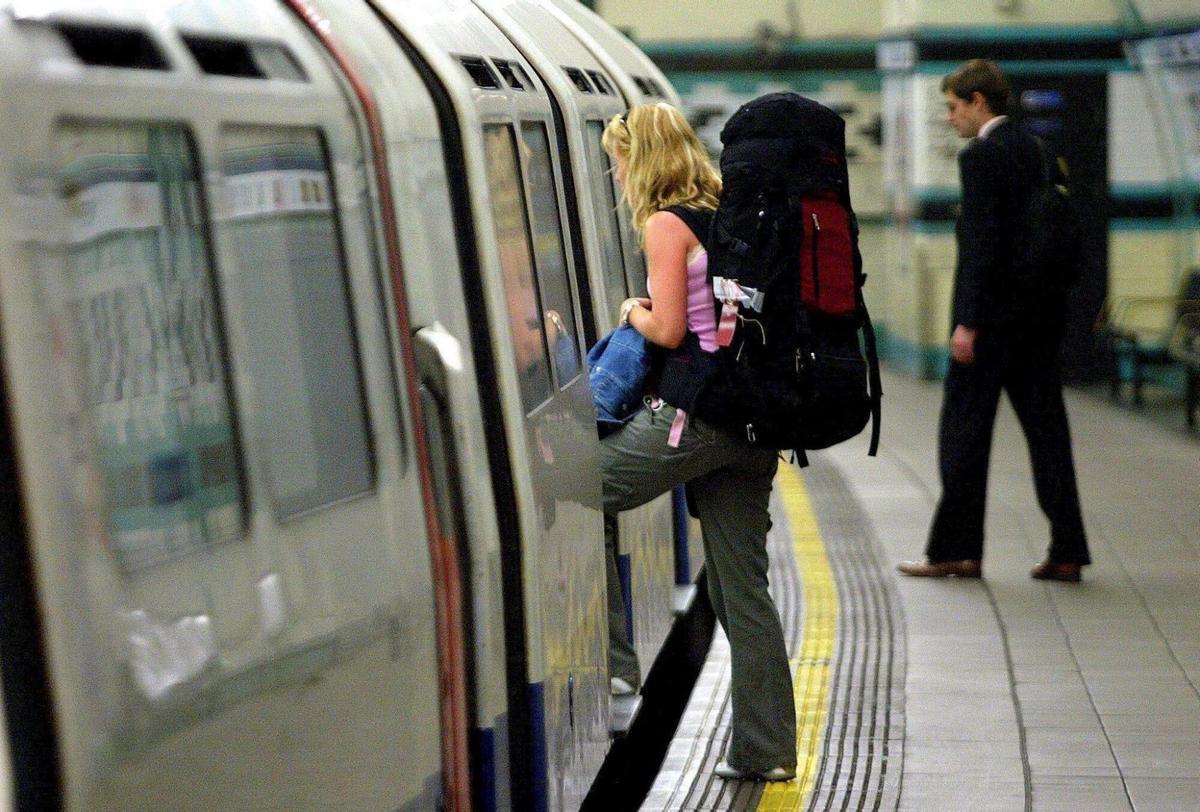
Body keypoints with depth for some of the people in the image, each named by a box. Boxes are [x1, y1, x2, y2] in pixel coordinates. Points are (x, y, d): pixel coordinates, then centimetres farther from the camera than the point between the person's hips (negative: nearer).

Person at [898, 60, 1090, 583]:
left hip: (994, 315, -8)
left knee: (964, 429, 1)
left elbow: (982, 243, -19)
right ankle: (1066, 552, 7)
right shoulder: (1031, 149, 13)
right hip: (1039, 313, 8)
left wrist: (968, 322, -17)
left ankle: (956, 550, 6)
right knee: (1045, 427, 7)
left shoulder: (980, 157, -12)